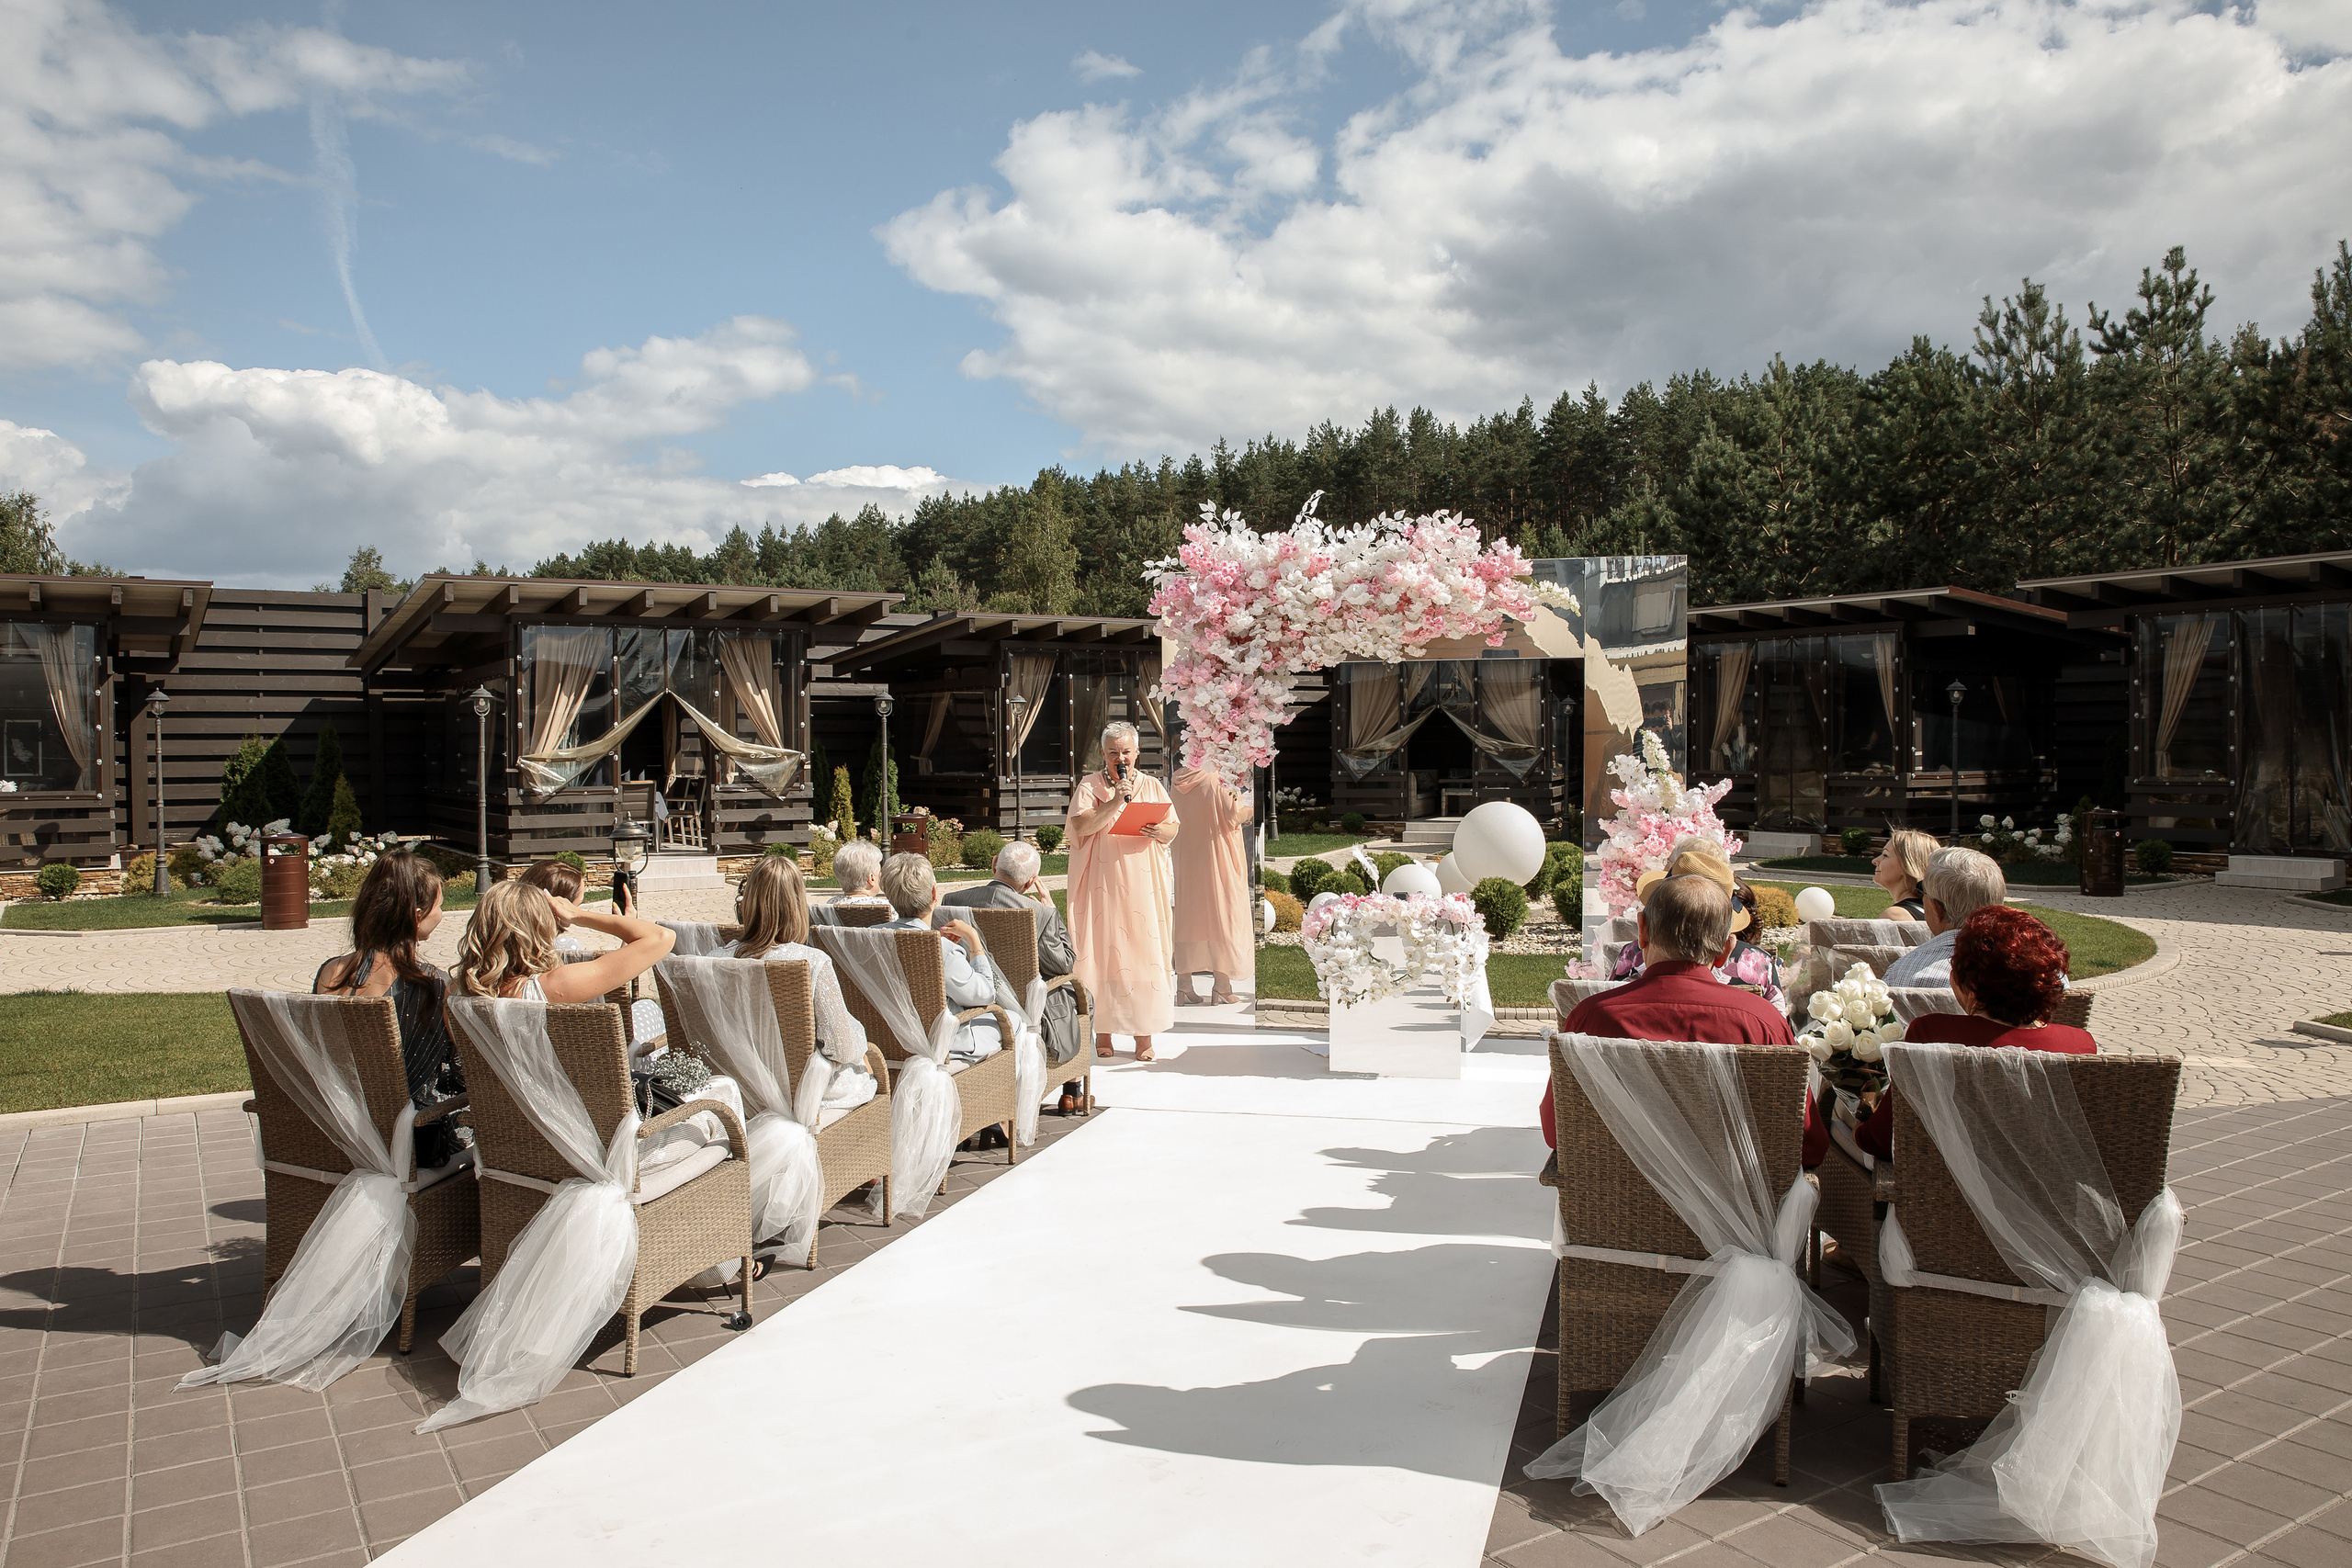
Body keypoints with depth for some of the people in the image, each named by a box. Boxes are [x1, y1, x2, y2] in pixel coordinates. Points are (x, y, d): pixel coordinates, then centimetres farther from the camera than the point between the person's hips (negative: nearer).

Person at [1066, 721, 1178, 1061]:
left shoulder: (1152, 786, 12)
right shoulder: (1089, 786, 5)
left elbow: (1173, 829, 9)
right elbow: (1081, 826, -10)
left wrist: (1159, 832, -13)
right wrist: (1115, 801, -18)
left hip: (1143, 884, 2)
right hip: (1102, 884, -2)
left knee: (1145, 951, -2)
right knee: (1103, 952, -2)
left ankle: (1144, 1035, 3)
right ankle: (1103, 1030, 8)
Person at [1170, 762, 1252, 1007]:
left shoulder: (1178, 782, 3)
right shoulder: (1212, 782, -13)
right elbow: (1232, 815, -10)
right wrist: (1249, 808, 11)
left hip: (1185, 861, 5)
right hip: (1214, 857, -5)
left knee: (1187, 917, 8)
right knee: (1219, 915, 2)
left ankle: (1184, 987, 8)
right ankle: (1221, 987, 1)